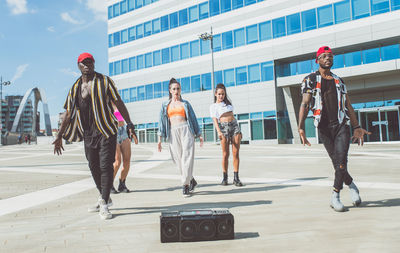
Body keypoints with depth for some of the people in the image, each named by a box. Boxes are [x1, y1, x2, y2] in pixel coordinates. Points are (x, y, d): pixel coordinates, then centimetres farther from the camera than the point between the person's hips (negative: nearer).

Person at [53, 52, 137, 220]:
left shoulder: (104, 81, 0)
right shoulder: (75, 87, 10)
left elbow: (119, 103, 0)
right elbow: (68, 113, 12)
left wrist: (129, 124, -7)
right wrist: (59, 136, 10)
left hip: (106, 131, -4)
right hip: (88, 134, 5)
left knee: (106, 166, -8)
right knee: (94, 167, 11)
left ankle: (104, 205, -3)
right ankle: (104, 197, 28)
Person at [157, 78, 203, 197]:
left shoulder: (185, 103, 16)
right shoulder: (165, 105, 17)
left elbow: (193, 118, 15)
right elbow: (162, 121, 11)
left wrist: (199, 134, 10)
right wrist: (160, 138, 2)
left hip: (186, 130, -1)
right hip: (173, 132, 1)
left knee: (187, 157, -12)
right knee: (178, 159, -1)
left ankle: (185, 185, -9)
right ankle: (192, 181, 17)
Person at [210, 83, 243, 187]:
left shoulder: (228, 102, 22)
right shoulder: (213, 106, 8)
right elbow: (215, 120, -5)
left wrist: (239, 131, 21)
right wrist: (219, 132, -21)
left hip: (234, 125, 4)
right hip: (223, 127, -4)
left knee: (236, 153, -4)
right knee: (226, 154, -5)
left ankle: (236, 178, -1)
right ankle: (225, 178, 8)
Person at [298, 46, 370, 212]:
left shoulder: (339, 81, 19)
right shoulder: (310, 80, 6)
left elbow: (348, 105, 22)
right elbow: (304, 104, -4)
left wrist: (357, 127, 19)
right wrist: (301, 128, -16)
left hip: (342, 124, 2)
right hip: (324, 127, -2)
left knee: (341, 160, -12)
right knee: (337, 162, 0)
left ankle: (335, 196, 0)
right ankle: (351, 185, 26)